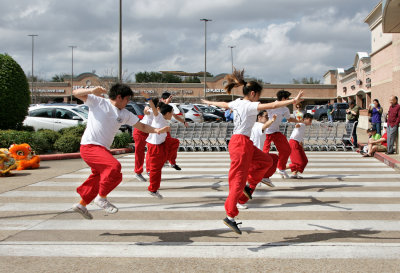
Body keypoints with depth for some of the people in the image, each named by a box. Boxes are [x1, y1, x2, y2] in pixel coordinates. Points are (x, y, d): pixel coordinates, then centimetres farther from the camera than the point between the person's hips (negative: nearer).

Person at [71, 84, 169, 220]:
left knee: (98, 178, 13)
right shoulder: (98, 102, -2)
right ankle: (101, 198, -12)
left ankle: (81, 205, 32)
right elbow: (76, 93, -6)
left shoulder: (125, 114, 15)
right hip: (89, 146, -8)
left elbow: (142, 126, 19)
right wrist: (92, 91, -24)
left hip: (103, 149, 8)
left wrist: (156, 130, 2)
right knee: (114, 166, -26)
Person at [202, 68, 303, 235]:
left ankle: (248, 185, 20)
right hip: (241, 144, -10)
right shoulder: (250, 105, -14)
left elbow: (223, 104, 31)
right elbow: (272, 105, -24)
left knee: (265, 161, 22)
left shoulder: (237, 103, 11)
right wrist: (293, 101, -26)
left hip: (244, 144, 10)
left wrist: (210, 102, 51)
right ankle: (230, 217, -5)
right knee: (238, 180, -7)